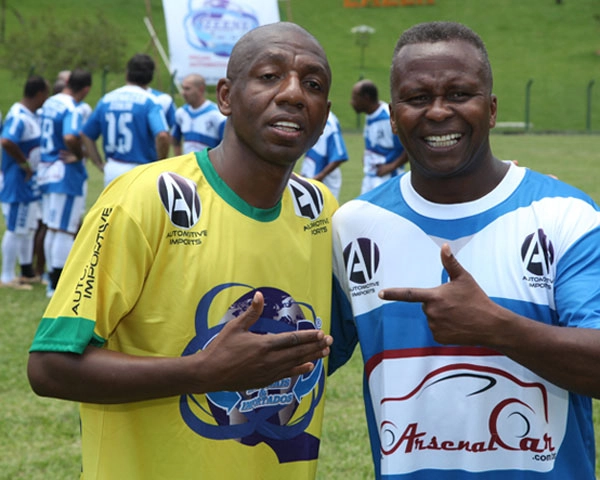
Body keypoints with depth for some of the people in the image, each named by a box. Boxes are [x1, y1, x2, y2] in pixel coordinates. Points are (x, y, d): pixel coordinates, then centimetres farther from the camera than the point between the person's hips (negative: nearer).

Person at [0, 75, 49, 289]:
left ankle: (27, 271, 30)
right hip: (18, 184, -10)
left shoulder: (31, 115, 8)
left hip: (29, 183, 10)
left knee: (28, 228, 19)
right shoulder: (20, 117, -23)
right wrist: (24, 163, -25)